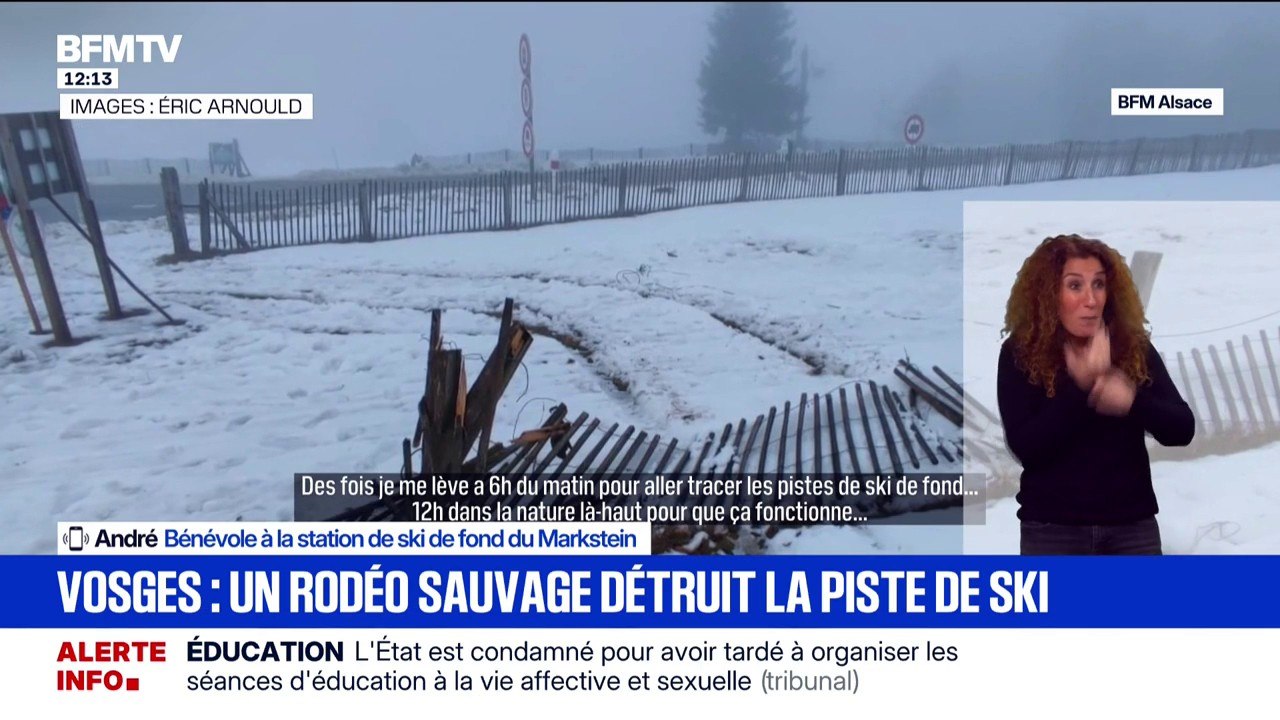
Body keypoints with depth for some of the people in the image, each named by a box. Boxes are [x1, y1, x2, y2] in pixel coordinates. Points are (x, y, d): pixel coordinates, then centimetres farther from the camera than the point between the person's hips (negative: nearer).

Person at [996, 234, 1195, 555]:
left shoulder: (1136, 347, 1)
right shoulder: (1020, 354, -7)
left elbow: (1182, 429, -5)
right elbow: (1024, 445, -16)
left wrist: (1131, 401, -24)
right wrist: (1080, 387, -25)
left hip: (1133, 526, 3)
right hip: (1052, 529, -2)